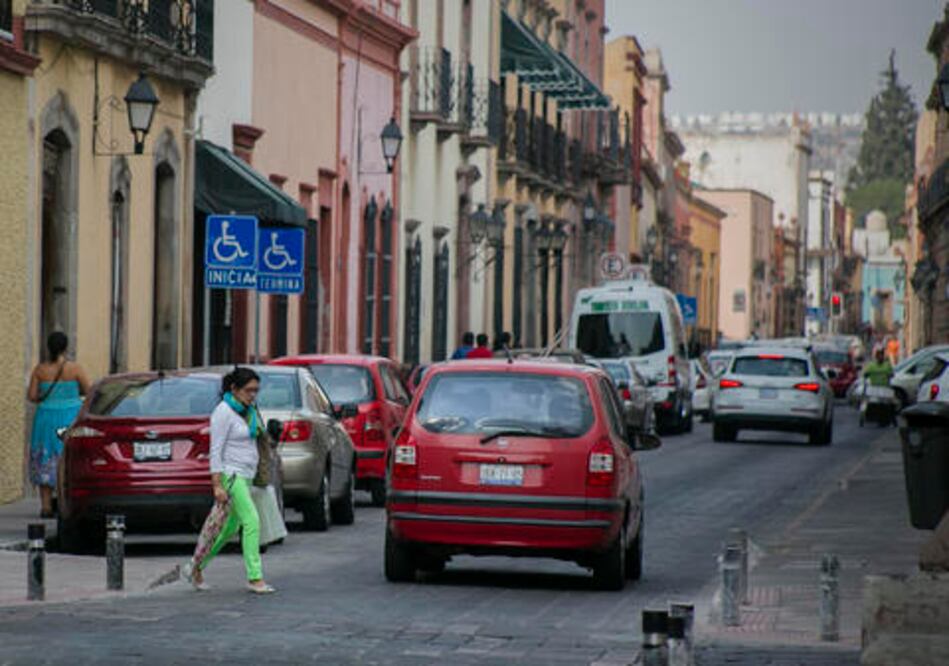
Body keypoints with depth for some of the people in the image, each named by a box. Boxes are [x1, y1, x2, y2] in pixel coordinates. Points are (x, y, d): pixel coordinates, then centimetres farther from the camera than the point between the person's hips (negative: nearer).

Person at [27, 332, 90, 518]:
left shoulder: (40, 370, -4)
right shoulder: (75, 369, -8)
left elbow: (31, 396, -4)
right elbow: (88, 392, -5)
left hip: (46, 418, 2)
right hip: (71, 418, -2)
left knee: (46, 462, 10)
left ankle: (46, 506, 6)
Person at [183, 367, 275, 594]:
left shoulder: (248, 411, 12)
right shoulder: (223, 412, -13)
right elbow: (215, 451, -16)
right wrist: (217, 486, -20)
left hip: (245, 476, 9)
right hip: (230, 475, -9)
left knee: (230, 528, 14)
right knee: (252, 522, -15)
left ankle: (196, 567, 28)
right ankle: (255, 578, -15)